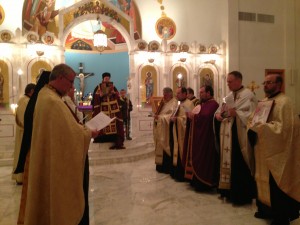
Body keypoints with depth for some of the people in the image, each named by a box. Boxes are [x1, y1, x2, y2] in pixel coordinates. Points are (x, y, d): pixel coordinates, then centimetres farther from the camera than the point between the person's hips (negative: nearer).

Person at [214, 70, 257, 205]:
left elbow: (252, 115, -16)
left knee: (239, 165, -4)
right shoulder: (228, 97, 15)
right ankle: (230, 191, 24)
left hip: (239, 135, -8)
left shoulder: (248, 95, -8)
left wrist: (236, 113, -24)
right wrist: (218, 115, -3)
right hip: (227, 134, 8)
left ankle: (242, 195, 10)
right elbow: (220, 110, 18)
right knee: (228, 161, 12)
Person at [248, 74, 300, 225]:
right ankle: (268, 209, 31)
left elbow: (282, 127, -25)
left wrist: (258, 127, -24)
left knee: (277, 185, 0)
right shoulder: (265, 100, 13)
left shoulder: (283, 102, -16)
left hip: (277, 151, -8)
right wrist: (252, 124, -3)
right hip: (265, 149, 8)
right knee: (266, 181, 16)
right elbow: (257, 119, 19)